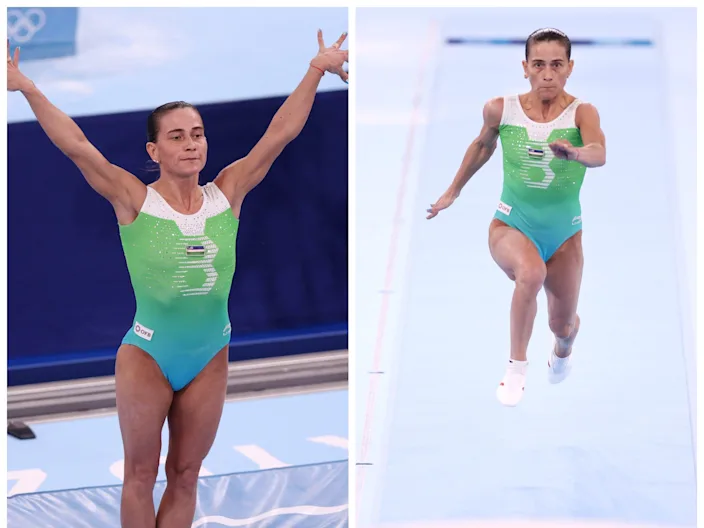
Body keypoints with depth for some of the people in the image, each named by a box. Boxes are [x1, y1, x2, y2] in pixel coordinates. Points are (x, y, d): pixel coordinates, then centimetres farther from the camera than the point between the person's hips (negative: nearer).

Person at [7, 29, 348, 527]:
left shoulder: (227, 194, -1)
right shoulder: (135, 201, -10)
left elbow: (281, 132, 0)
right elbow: (75, 144, -15)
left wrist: (318, 69, 1)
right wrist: (27, 88, -20)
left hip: (211, 359, 3)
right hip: (146, 355, -3)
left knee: (185, 476, 12)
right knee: (141, 475, 7)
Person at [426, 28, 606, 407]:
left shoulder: (582, 112, -18)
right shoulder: (501, 109, -11)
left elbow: (599, 154, -38)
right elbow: (483, 145, 11)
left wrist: (576, 153, -60)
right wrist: (453, 191, 20)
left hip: (564, 233, 1)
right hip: (512, 225, -1)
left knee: (563, 325, 14)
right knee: (531, 272, -36)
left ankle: (563, 350, 55)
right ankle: (517, 365, -19)